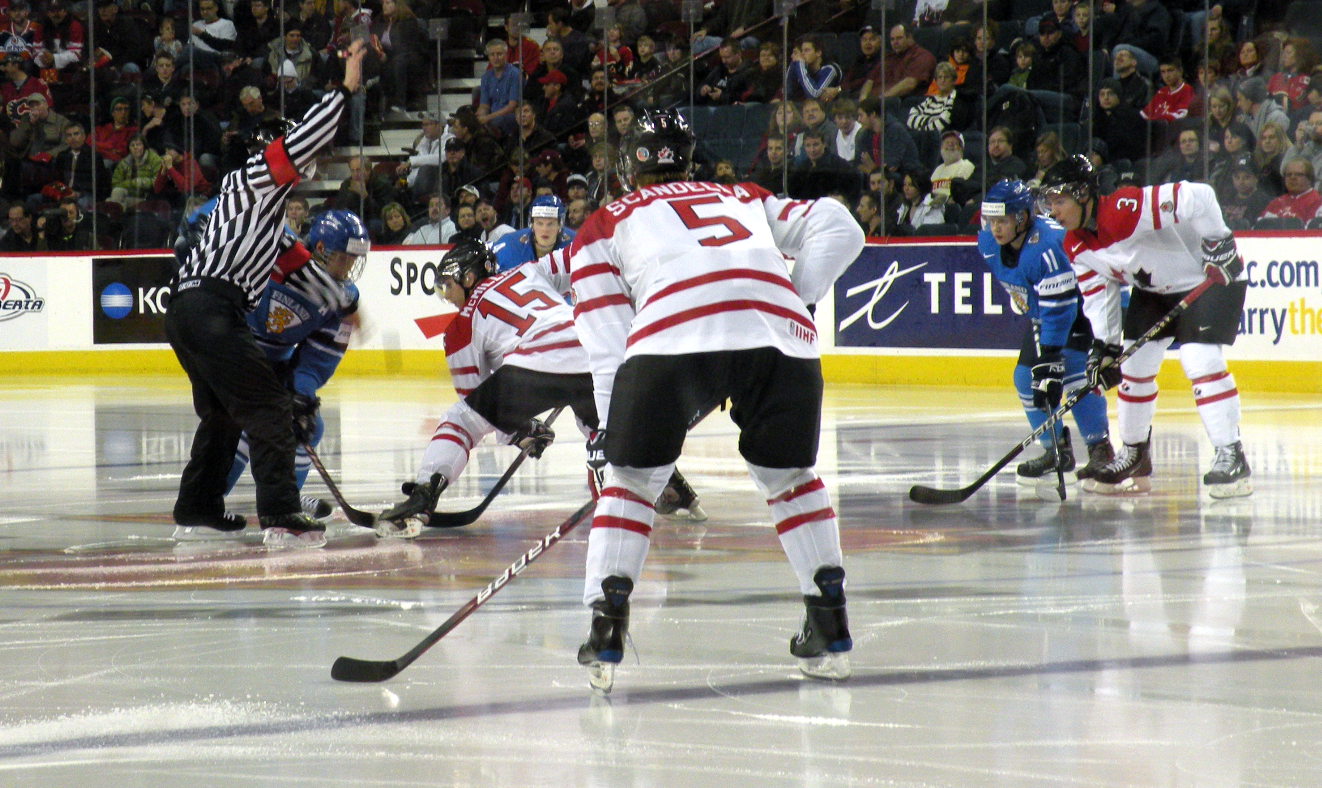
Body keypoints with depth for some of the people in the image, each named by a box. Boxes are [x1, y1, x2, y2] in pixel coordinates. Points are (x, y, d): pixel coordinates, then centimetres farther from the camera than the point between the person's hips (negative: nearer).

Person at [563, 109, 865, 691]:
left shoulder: (603, 227, 29)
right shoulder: (745, 199, 38)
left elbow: (608, 343, 18)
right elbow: (836, 227, 26)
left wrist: (609, 431, 20)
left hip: (673, 339, -3)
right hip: (782, 337, 3)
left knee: (631, 478, 16)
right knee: (787, 474, 25)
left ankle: (605, 633, 6)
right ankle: (831, 629, 22)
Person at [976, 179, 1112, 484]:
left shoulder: (1046, 246, -38)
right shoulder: (989, 242, -14)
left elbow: (1060, 309, -38)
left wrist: (1049, 360, -39)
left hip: (1079, 308, -8)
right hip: (1040, 313, 9)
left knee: (1074, 374, -23)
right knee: (1026, 377, 1)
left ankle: (1100, 449, -16)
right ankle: (1057, 450, 13)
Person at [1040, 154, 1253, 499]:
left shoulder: (1127, 209, -35)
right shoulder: (1076, 247, -7)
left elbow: (1197, 197, -37)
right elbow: (1097, 294, 0)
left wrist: (1218, 242, -32)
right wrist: (1104, 345, -9)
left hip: (1211, 277, -9)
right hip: (1153, 288, 9)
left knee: (1200, 360, -21)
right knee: (1134, 364, 5)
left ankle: (1231, 457, -15)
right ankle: (1134, 458, 20)